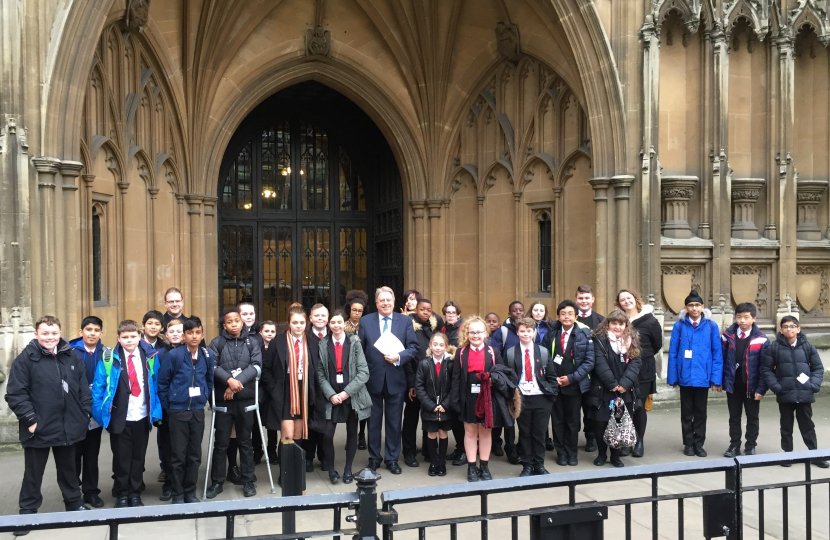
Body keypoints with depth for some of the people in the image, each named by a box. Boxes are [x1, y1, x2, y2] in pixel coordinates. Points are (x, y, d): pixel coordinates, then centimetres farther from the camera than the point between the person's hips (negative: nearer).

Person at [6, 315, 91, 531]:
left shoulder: (73, 357, 4)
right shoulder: (25, 359, -8)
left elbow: (84, 389, 8)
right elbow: (15, 394, -11)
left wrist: (84, 414, 3)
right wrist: (30, 420, -15)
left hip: (69, 427, 4)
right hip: (38, 428, -3)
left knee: (68, 469, 19)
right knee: (33, 473, 9)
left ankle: (74, 504, 34)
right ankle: (28, 512, 23)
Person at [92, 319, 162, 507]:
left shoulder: (150, 358, -1)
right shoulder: (109, 359, -9)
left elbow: (156, 386, 6)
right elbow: (98, 388, -5)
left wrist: (155, 411, 0)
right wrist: (102, 414, -10)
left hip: (142, 418, 2)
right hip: (119, 419, -2)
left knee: (138, 457, 13)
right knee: (121, 459, 10)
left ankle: (135, 494, 27)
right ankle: (122, 494, 24)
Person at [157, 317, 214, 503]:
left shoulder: (207, 356, -1)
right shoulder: (174, 355, -12)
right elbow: (162, 383, -4)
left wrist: (204, 398, 8)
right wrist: (167, 407, -1)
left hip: (198, 411, 3)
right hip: (177, 411, -3)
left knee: (195, 455, 9)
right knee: (178, 456, 3)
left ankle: (190, 492, 22)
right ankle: (178, 494, 15)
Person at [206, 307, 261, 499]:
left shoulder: (251, 343, 7)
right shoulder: (217, 342, 3)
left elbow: (256, 366, -5)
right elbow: (211, 365, -9)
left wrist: (237, 383, -15)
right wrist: (229, 380, -22)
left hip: (245, 399, 1)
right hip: (223, 399, -1)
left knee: (245, 441, 9)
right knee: (221, 442, 4)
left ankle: (248, 480, 18)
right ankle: (217, 481, 15)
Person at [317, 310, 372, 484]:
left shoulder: (355, 343, -2)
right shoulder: (323, 344, 1)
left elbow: (363, 372, -7)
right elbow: (320, 374, -1)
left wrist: (347, 392, -14)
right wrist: (331, 394, -12)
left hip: (353, 396, 0)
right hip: (331, 396, 0)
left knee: (352, 433, 8)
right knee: (327, 434, -8)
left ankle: (348, 470, 23)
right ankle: (331, 469, 11)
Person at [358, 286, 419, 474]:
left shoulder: (405, 321, 2)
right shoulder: (365, 321, 2)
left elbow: (413, 347, -1)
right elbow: (359, 350, 1)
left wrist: (398, 357, -19)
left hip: (395, 379, 0)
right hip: (373, 379, 0)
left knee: (394, 422, 9)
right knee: (374, 421, 11)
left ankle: (392, 459, 21)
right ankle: (374, 457, 24)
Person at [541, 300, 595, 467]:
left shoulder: (584, 333, -6)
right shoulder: (552, 333, 2)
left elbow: (589, 361, -9)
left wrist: (571, 378, -14)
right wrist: (552, 378, -10)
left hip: (574, 384, -1)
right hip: (554, 384, 2)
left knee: (572, 420, 10)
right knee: (558, 420, 8)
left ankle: (572, 453, 25)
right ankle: (561, 452, 21)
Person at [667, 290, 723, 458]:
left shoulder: (711, 326, -3)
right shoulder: (679, 326, -4)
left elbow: (717, 354, -3)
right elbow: (673, 353, -3)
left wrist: (716, 378, -7)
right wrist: (672, 377, -6)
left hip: (703, 377, 0)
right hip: (685, 377, 0)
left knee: (700, 412, 12)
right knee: (687, 412, 12)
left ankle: (698, 444, 24)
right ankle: (688, 444, 24)